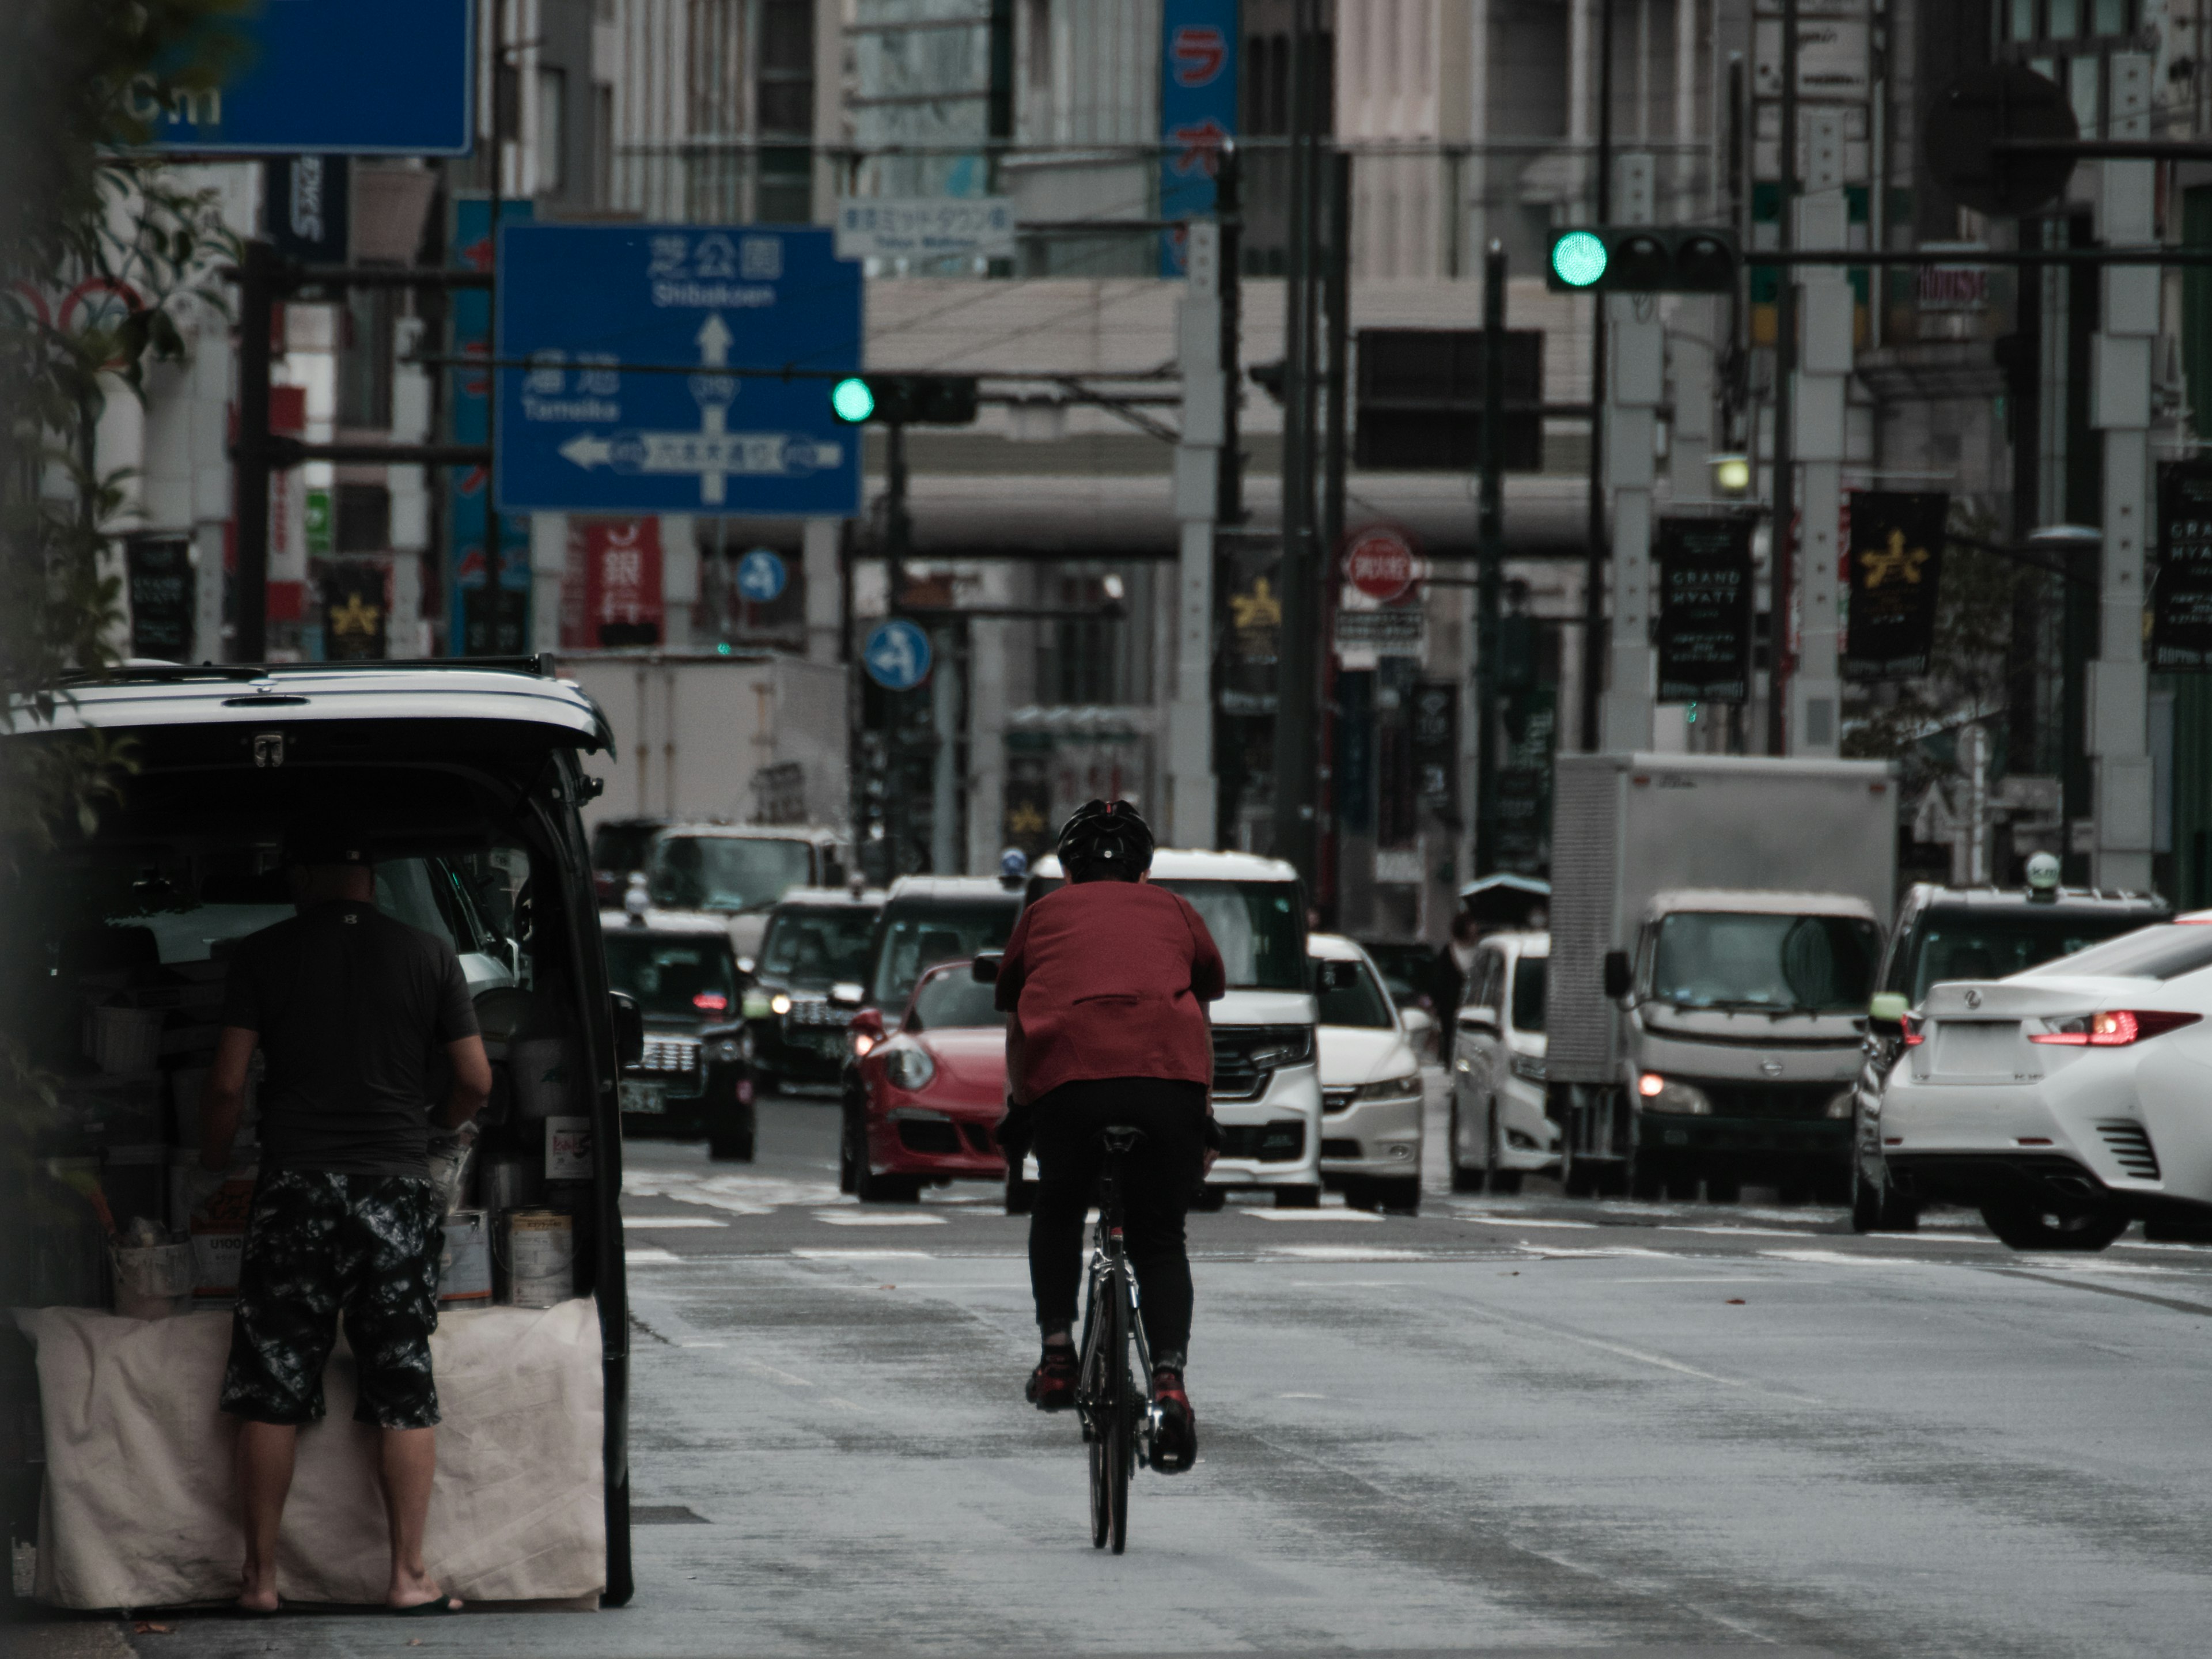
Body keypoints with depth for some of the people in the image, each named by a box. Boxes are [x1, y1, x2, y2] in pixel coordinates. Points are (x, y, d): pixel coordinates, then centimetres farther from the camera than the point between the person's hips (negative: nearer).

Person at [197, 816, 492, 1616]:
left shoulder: (263, 956, -1)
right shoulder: (428, 956, 2)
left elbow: (227, 1084, -3)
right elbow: (476, 1080, 5)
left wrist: (213, 1159, 15)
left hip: (296, 1189, -1)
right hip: (398, 1190, 1)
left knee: (272, 1392, 4)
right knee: (405, 1391, 5)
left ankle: (260, 1577, 6)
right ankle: (408, 1575, 3)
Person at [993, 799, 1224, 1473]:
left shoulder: (1044, 914, 28)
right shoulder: (1174, 912, 29)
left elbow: (1016, 1027, 38)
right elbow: (1200, 1017, 40)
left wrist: (1017, 1109, 52)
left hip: (1064, 1068, 0)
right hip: (1169, 1076, 0)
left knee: (1058, 1211, 25)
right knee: (1160, 1240, 10)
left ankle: (1057, 1351, 12)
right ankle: (1169, 1378, -10)